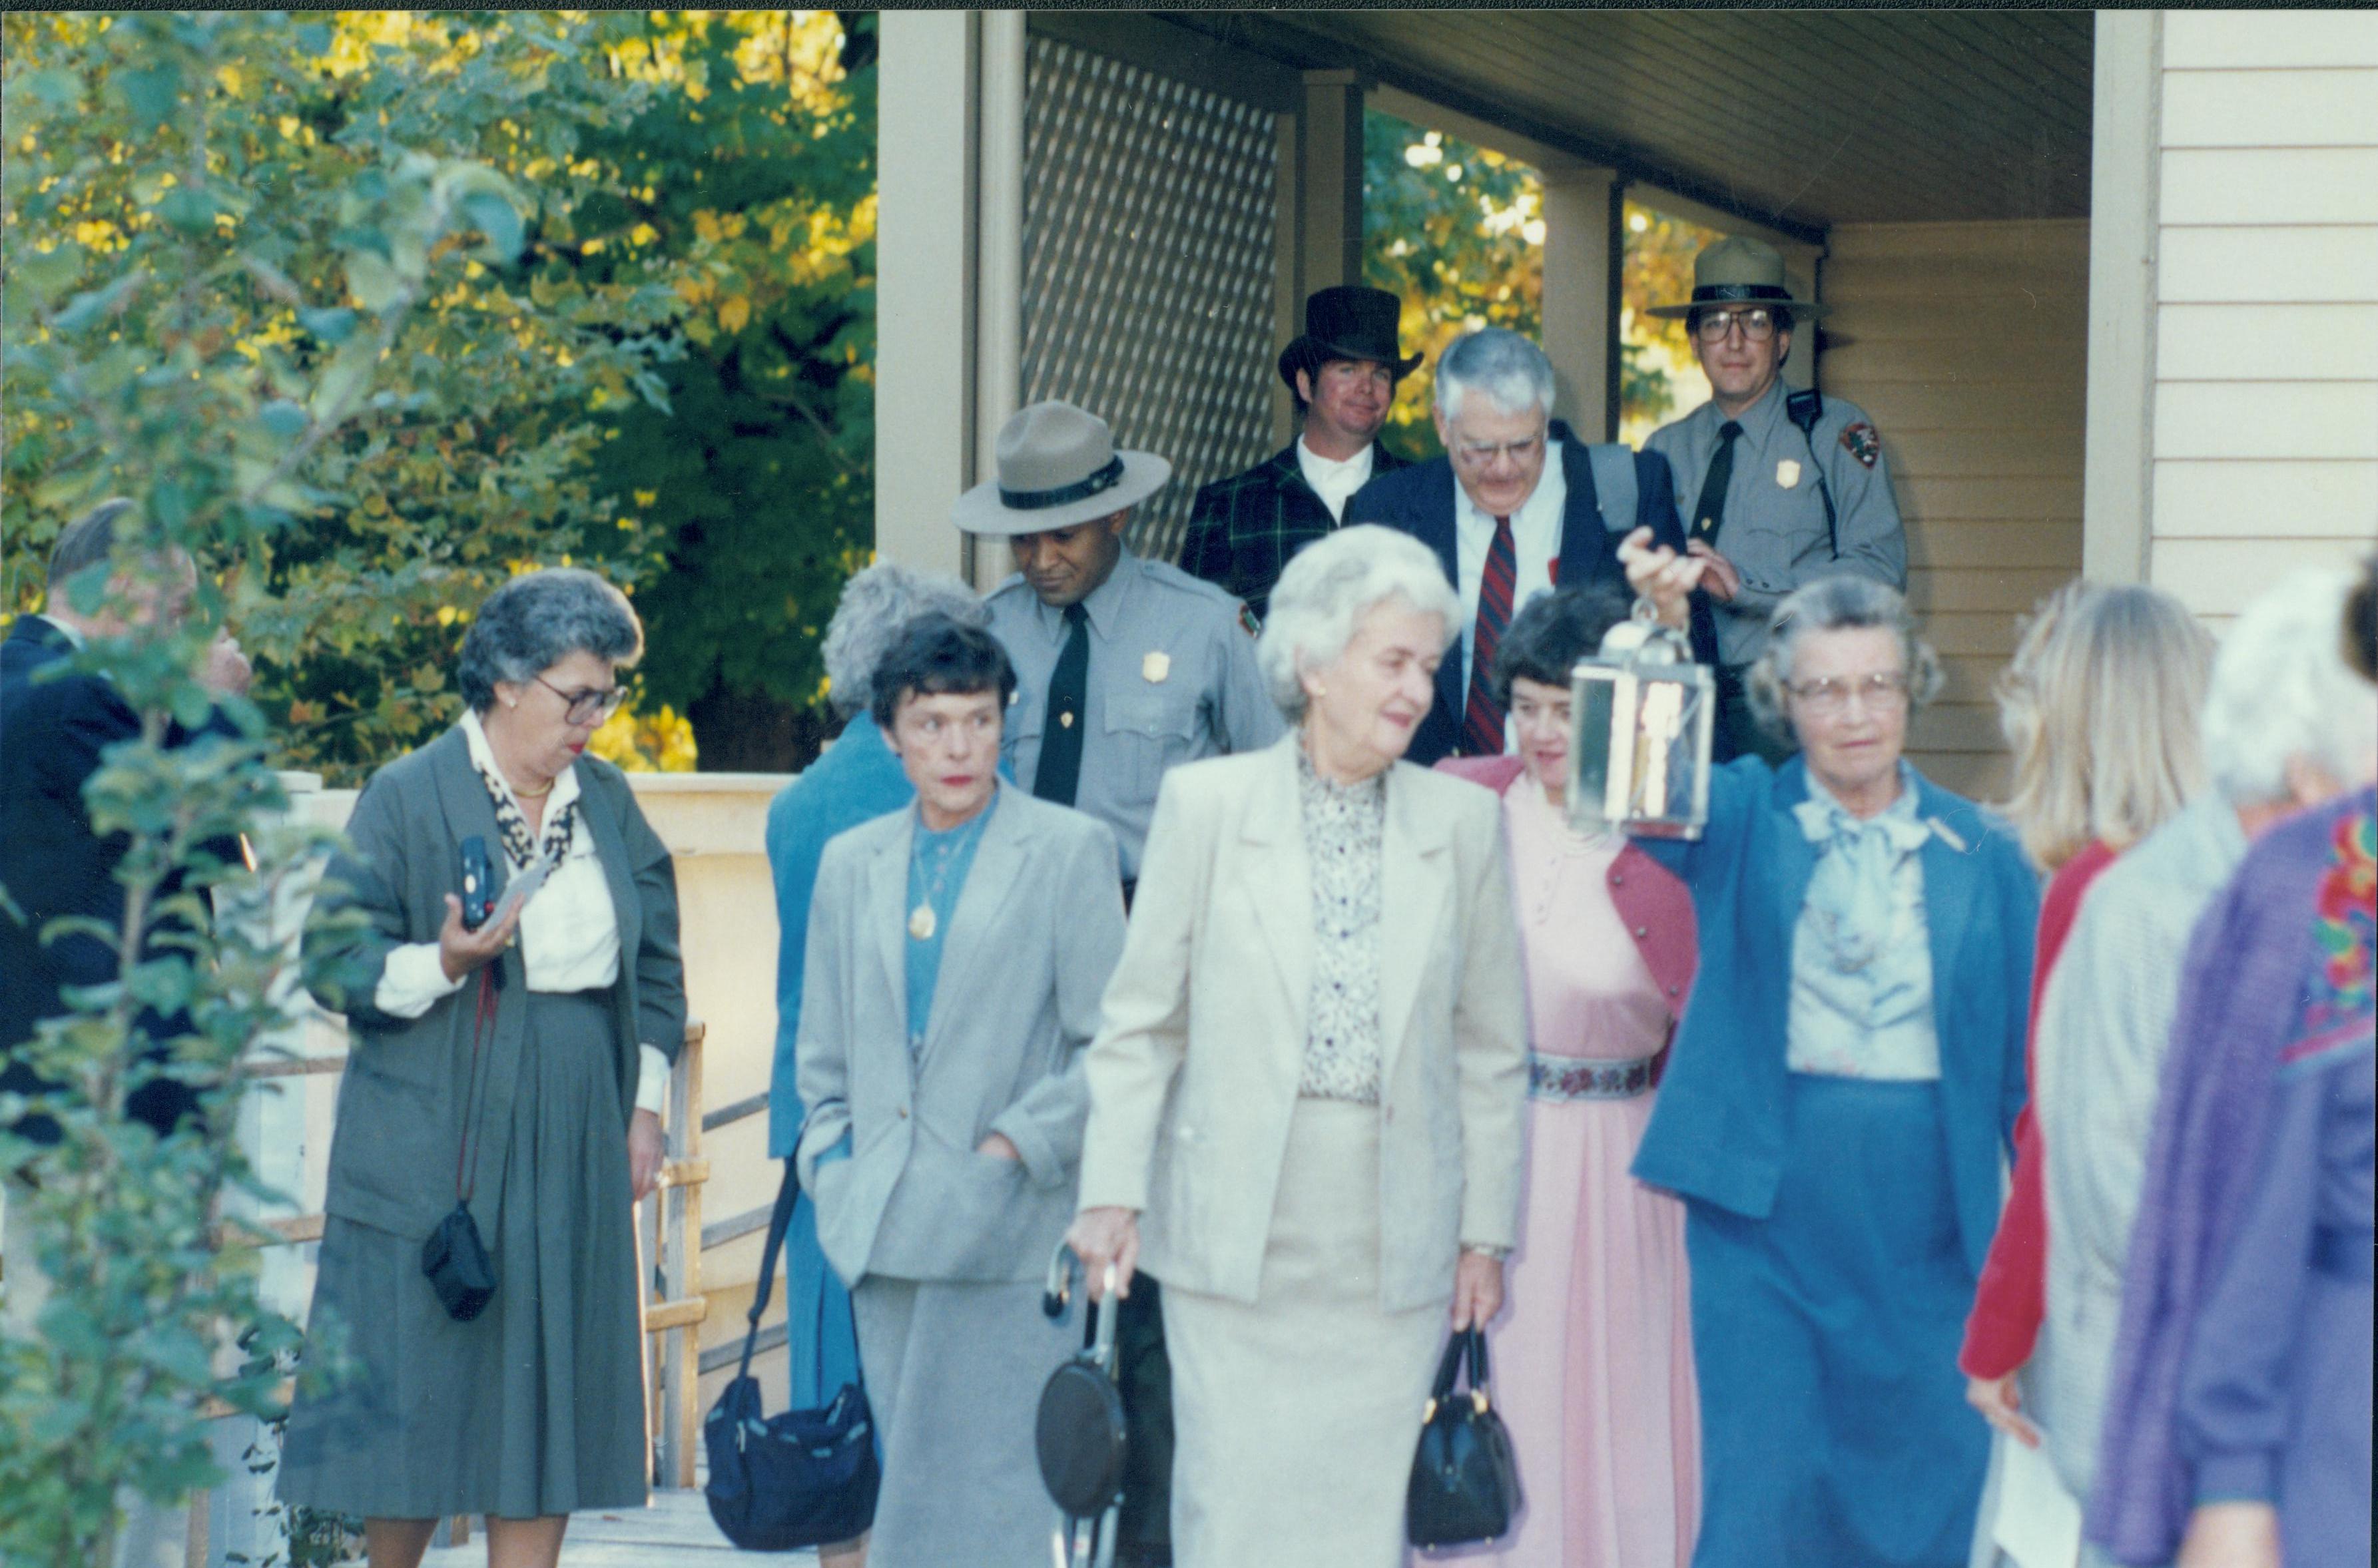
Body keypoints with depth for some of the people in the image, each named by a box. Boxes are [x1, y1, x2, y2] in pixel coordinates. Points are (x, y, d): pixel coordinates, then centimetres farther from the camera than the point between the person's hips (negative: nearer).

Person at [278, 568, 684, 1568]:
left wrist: (646, 1102, 12)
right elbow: (336, 960, -8)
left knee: (549, 1401, 2)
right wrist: (440, 965, -25)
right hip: (433, 1158, -5)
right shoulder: (405, 799, -6)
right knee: (413, 1395, -2)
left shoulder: (607, 802, 11)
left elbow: (656, 964, 19)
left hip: (573, 1155, 5)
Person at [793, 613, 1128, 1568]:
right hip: (888, 1235, 5)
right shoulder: (851, 864, 15)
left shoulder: (1069, 851, 1)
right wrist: (836, 1168, 7)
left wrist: (1019, 1144, -9)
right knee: (911, 1480, 6)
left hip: (1006, 1236, -5)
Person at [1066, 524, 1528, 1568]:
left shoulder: (1462, 824, 6)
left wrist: (1486, 1231, 7)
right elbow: (1140, 1022, 3)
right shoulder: (1207, 804, 1)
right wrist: (1112, 1192, -4)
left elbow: (1491, 1051, 9)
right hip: (1236, 1236, -2)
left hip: (1393, 1247, 2)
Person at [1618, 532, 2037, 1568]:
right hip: (1765, 1210, -1)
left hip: (1929, 1230, 1)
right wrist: (1662, 629, -36)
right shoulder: (1744, 822, 4)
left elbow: (2025, 1055, 8)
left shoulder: (1980, 855, 7)